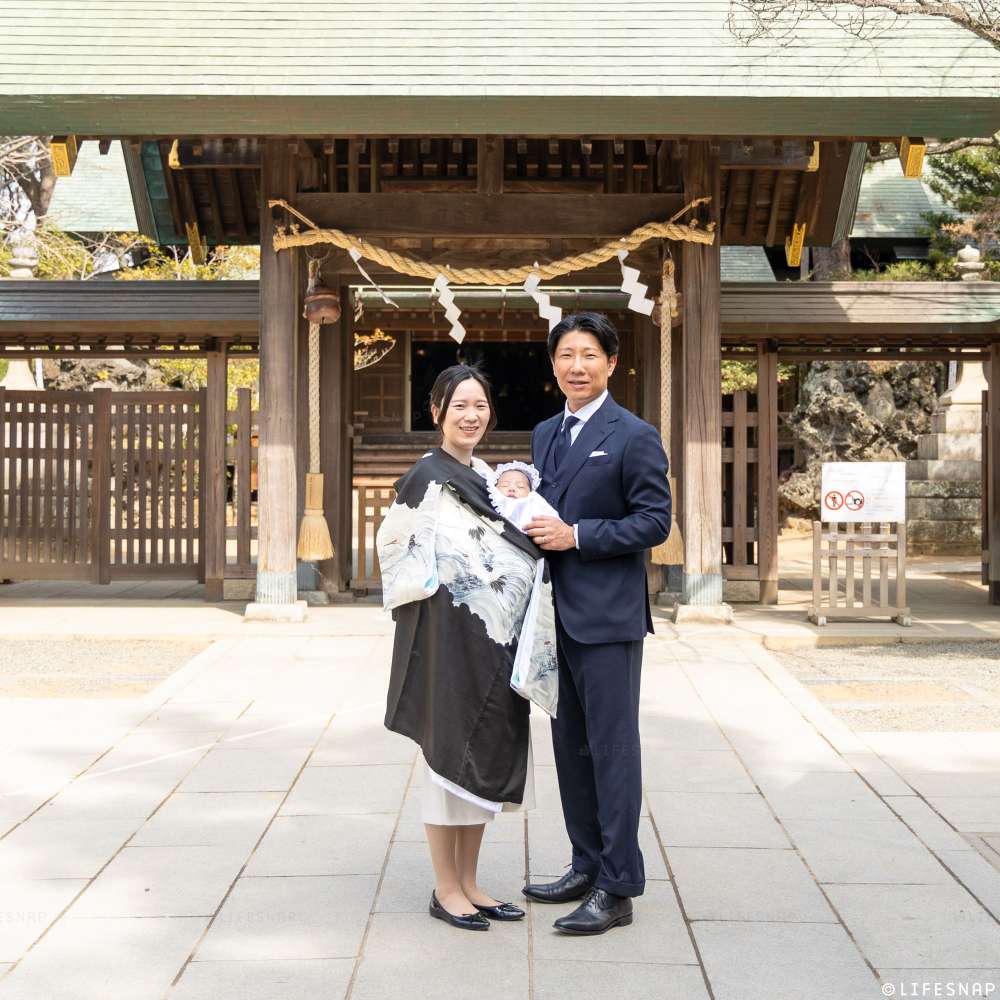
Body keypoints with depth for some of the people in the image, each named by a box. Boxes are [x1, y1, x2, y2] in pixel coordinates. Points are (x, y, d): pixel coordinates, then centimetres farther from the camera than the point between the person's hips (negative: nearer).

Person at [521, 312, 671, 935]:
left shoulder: (634, 436, -8)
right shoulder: (546, 434, 15)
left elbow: (655, 522, -12)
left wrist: (577, 535, -17)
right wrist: (534, 523, 1)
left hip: (607, 615, -8)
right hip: (557, 613, 8)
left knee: (612, 749, -3)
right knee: (571, 746, 15)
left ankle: (617, 889, 4)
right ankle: (587, 867, 27)